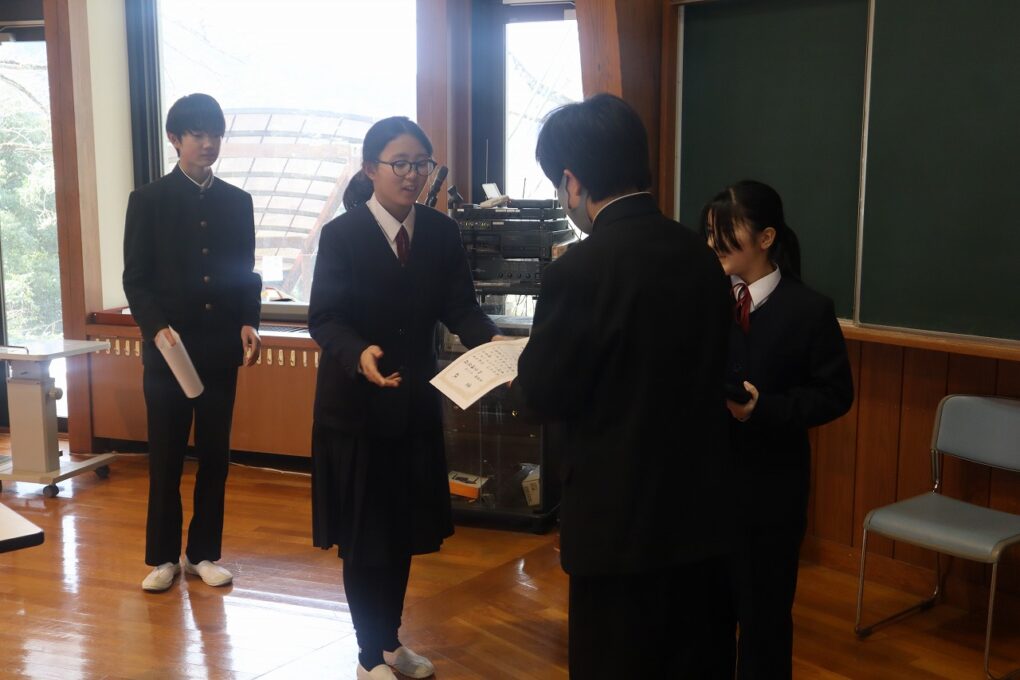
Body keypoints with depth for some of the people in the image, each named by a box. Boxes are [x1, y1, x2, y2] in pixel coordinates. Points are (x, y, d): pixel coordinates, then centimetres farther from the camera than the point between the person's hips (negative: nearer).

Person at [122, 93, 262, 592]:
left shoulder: (237, 202, 9)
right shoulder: (148, 200, 0)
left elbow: (246, 273, 11)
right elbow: (135, 278, -3)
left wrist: (248, 323, -5)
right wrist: (156, 328, -18)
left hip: (220, 348, 3)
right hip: (167, 349, -2)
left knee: (215, 456, 7)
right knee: (166, 459, 5)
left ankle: (203, 553, 20)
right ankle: (162, 556, 18)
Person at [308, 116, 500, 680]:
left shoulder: (442, 232, 0)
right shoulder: (341, 235, -11)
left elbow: (459, 307, -6)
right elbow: (324, 318, -16)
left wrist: (489, 341, -27)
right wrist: (360, 354, -36)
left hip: (415, 401, 4)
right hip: (355, 406, -4)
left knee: (404, 529, 16)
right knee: (364, 535, 6)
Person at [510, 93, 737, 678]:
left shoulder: (582, 269, -20)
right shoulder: (700, 254, 0)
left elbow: (543, 393, -12)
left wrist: (524, 378, 11)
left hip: (622, 522, -6)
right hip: (702, 513, 6)